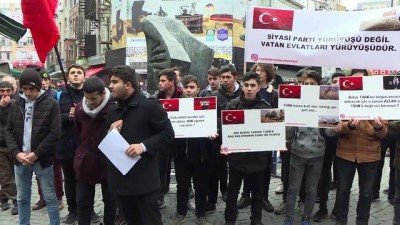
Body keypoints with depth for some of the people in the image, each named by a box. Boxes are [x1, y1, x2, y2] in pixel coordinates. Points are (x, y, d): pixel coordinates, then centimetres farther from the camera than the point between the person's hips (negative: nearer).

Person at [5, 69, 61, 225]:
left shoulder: (51, 104, -6)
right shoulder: (16, 105, 7)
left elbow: (55, 133, -10)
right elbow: (9, 131, 7)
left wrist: (36, 153, -14)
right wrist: (16, 153, -8)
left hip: (42, 159, -4)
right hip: (20, 159, 4)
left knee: (50, 197, 7)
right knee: (22, 198, 15)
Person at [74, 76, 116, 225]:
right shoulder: (79, 108, -4)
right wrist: (82, 152, 14)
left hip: (108, 161, -3)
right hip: (85, 161, 4)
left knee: (110, 200, 14)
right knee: (83, 201, 14)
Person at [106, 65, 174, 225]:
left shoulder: (150, 106, -8)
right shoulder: (113, 110, 13)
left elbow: (168, 135, -9)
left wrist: (144, 146, -22)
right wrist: (111, 132, -4)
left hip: (144, 180, -6)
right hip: (120, 179, 6)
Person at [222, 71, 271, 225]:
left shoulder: (266, 106, 0)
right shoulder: (233, 105, -4)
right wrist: (224, 143, -22)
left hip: (258, 156, 1)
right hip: (236, 155, -1)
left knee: (257, 191, 15)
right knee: (232, 191, 12)